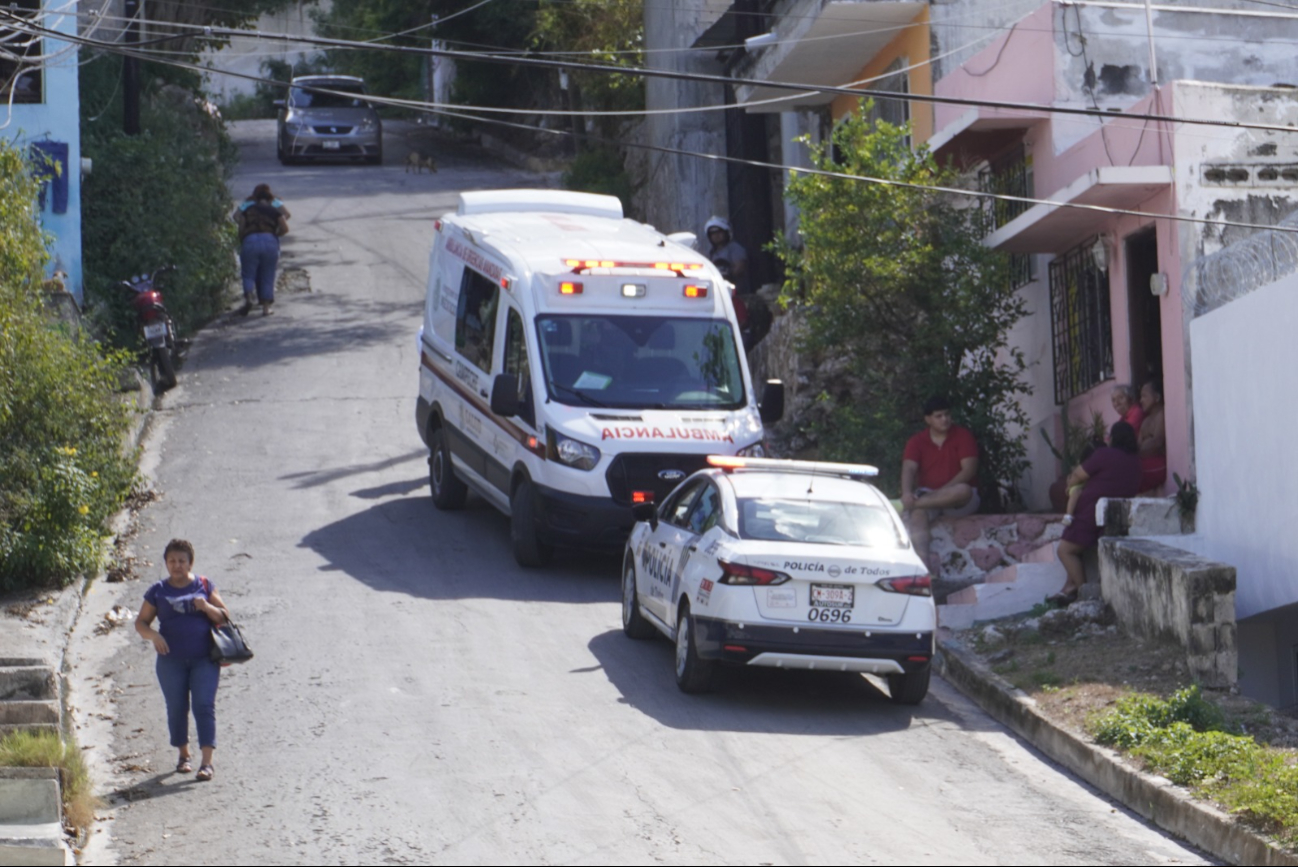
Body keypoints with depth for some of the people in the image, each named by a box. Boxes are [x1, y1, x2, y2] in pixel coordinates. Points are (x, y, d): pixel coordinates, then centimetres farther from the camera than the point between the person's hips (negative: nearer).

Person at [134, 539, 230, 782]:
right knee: (176, 708, 8)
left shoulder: (204, 586, 5)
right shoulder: (158, 591, 5)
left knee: (204, 707, -9)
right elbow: (140, 622, 6)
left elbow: (224, 616, 5)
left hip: (204, 659, -1)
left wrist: (206, 607, -14)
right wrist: (153, 635, -14)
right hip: (171, 660, 1)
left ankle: (206, 762, -12)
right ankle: (183, 755, 27)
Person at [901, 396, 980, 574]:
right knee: (918, 513, -33)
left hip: (957, 502, -1)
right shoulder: (916, 442, 6)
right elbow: (909, 468, -9)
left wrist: (943, 491, -22)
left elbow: (969, 470, -10)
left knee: (963, 490, -38)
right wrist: (907, 493, -31)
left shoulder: (963, 436, 0)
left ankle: (911, 506, -37)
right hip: (928, 496, 1)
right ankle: (924, 558, -57)